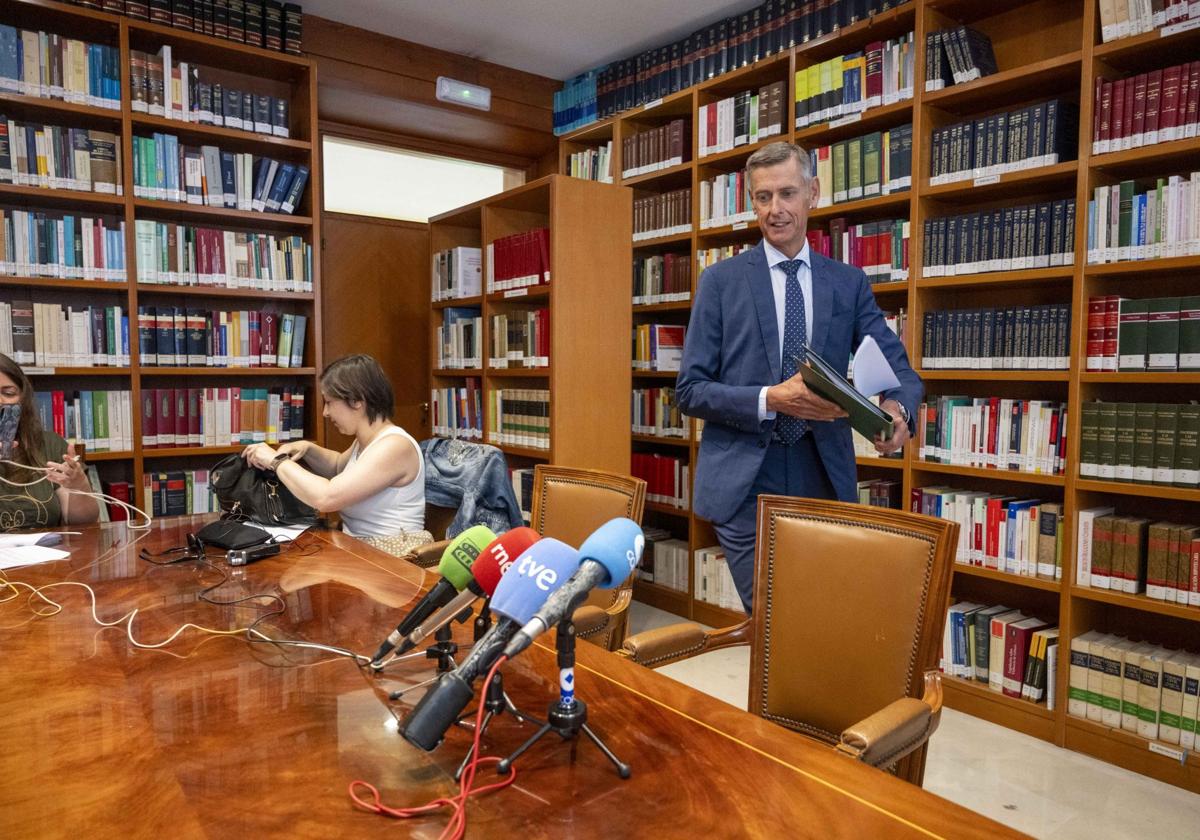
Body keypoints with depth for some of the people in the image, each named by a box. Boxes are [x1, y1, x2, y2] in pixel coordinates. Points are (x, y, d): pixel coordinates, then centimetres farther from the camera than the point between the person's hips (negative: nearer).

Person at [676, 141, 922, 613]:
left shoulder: (849, 283, 8)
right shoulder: (721, 280, 2)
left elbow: (899, 370, 6)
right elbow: (689, 390, -3)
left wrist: (896, 409, -18)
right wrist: (770, 400, -18)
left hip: (823, 480, 3)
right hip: (744, 484, -2)